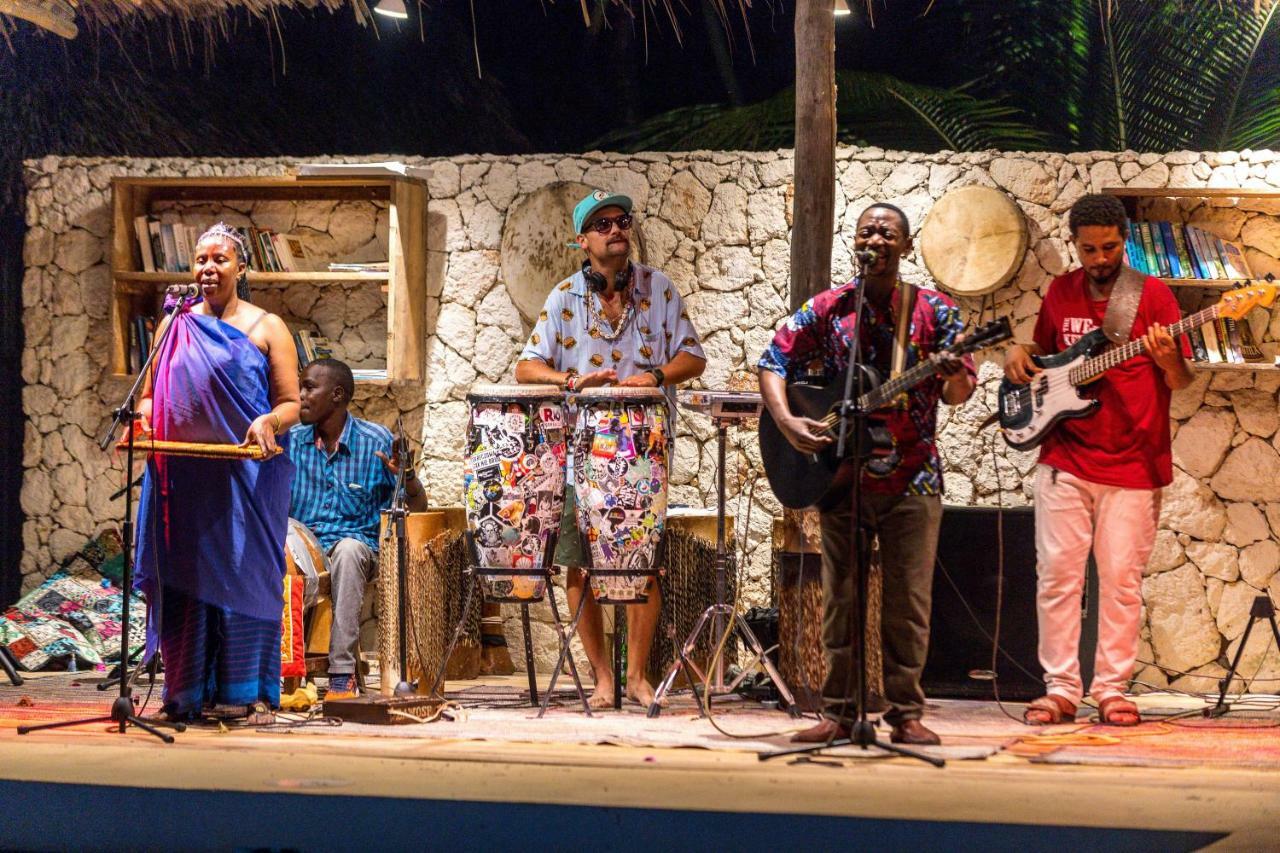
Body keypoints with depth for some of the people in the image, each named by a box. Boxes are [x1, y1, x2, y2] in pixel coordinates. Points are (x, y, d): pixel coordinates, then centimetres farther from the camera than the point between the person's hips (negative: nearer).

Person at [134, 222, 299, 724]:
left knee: (243, 575, -3)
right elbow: (151, 393, 18)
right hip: (182, 473, 3)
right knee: (184, 577, 3)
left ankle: (247, 694, 2)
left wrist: (269, 422, -21)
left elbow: (291, 404, 0)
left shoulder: (266, 328, 4)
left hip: (247, 474, -3)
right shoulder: (175, 326, 14)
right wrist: (144, 417, -5)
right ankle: (188, 692, 10)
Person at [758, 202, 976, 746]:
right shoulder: (826, 310, 3)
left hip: (911, 477, -1)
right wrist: (786, 422, -13)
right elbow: (774, 362, 3)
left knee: (908, 601, 1)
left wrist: (954, 377, -24)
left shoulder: (933, 312, 2)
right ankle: (839, 712, 12)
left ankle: (906, 714, 9)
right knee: (840, 599, 5)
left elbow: (957, 394, 0)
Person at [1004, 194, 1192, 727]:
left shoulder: (1154, 295, -1)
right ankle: (1061, 689, 6)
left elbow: (1181, 383, -1)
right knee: (1057, 573, 0)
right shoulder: (1060, 292, 10)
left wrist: (1169, 363, -23)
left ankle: (1110, 690, 7)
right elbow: (1042, 354, 24)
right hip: (1064, 461, 3)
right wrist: (1018, 355, 3)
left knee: (1121, 578, 0)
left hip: (1131, 465, -3)